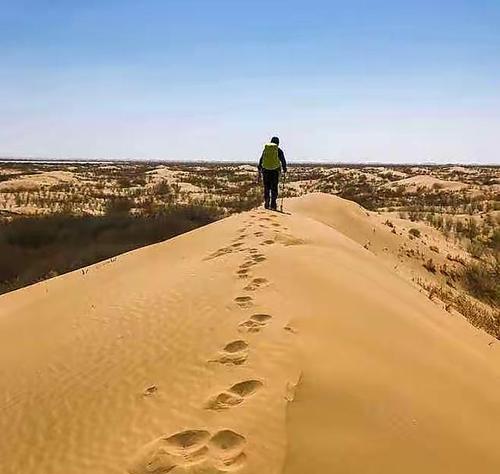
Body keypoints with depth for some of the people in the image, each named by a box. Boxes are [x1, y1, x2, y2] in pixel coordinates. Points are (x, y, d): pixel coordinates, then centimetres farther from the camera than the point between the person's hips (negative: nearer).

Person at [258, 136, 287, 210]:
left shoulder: (265, 149, 8)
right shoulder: (279, 150, 1)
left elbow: (261, 160, 8)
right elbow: (283, 161, 4)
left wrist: (259, 171, 13)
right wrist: (284, 169, 19)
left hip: (265, 170, 2)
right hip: (275, 171, -2)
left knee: (266, 188, 10)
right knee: (274, 188, 3)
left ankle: (266, 203, 6)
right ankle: (273, 205, 0)